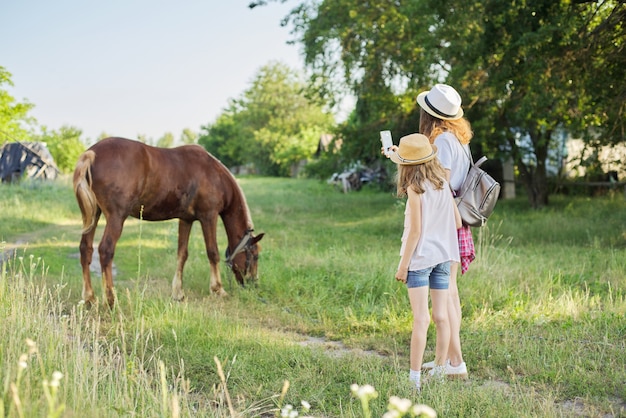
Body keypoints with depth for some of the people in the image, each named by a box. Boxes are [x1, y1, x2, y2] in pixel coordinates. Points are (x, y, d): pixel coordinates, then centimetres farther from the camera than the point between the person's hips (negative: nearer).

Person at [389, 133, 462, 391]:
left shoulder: (415, 188, -12)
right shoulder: (443, 184, 5)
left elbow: (415, 230, -14)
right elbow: (457, 222, 9)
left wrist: (403, 264, -9)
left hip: (421, 256, -6)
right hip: (443, 256, 6)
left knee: (421, 319, -7)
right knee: (441, 317, 9)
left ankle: (415, 378, -6)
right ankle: (439, 372, 17)